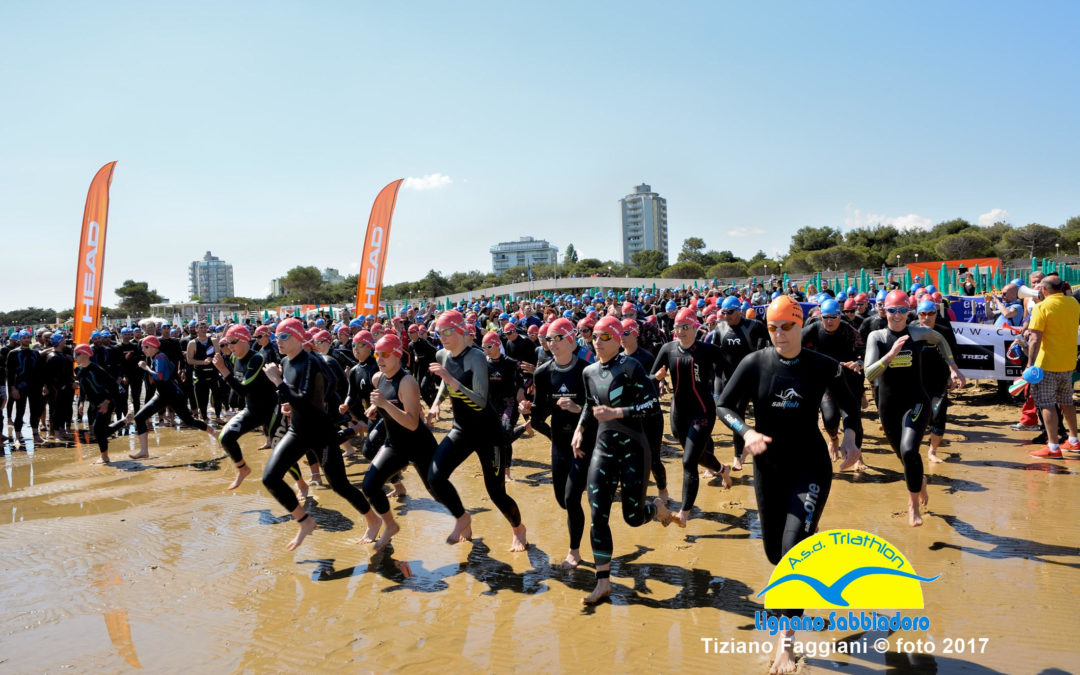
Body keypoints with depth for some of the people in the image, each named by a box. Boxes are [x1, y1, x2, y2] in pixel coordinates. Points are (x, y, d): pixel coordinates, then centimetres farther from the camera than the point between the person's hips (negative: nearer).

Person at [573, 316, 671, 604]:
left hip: (632, 447, -5)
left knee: (633, 517, -1)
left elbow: (652, 403, -17)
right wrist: (580, 429, 7)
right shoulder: (589, 371, 6)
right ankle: (603, 582, 7)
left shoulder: (629, 366, -13)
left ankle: (657, 507, 36)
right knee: (598, 515, -2)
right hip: (603, 447, 5)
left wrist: (616, 413, -22)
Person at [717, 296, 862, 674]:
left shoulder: (822, 366, -8)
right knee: (774, 551, 13)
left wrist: (851, 436, -14)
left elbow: (850, 407, 6)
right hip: (768, 469, 2)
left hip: (811, 468, -2)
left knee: (794, 550, -14)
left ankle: (787, 641, -1)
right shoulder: (755, 363, -7)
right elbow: (724, 406, -4)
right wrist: (746, 432, -22)